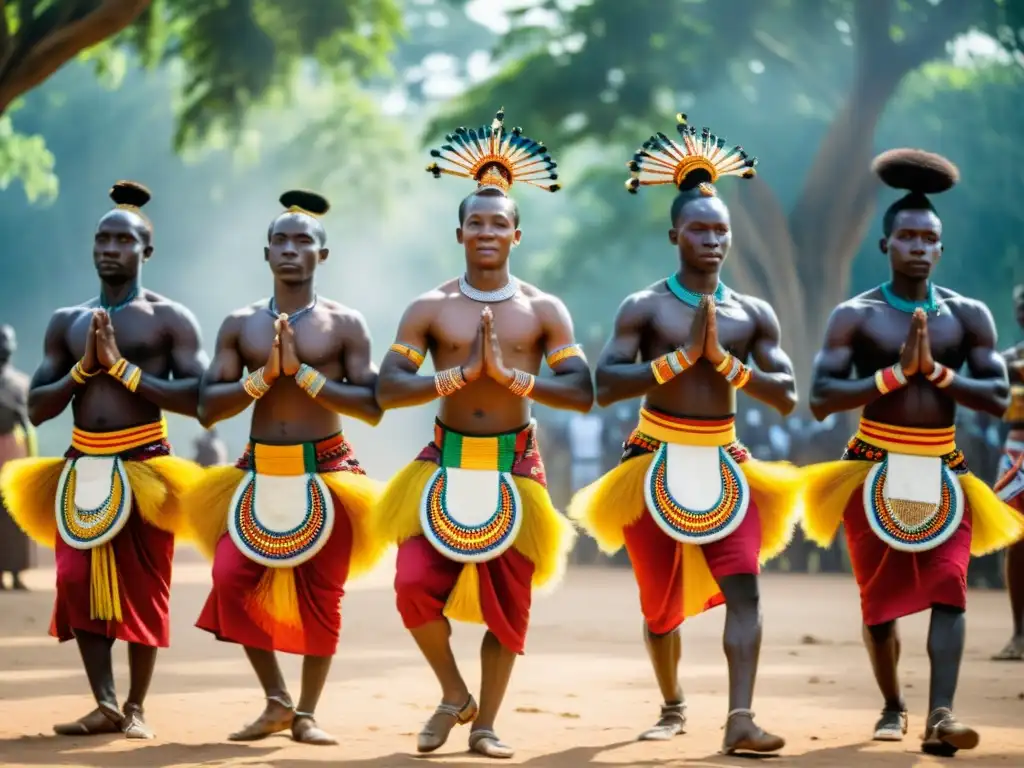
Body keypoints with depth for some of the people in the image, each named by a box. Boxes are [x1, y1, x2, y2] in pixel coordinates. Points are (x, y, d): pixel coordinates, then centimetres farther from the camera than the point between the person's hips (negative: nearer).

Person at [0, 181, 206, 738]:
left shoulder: (169, 318, 1)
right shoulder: (66, 322, 12)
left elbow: (199, 398, -11)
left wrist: (123, 368, -14)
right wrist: (83, 368, -8)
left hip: (141, 466, -4)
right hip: (80, 470, 4)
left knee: (141, 587, -1)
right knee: (79, 582, -5)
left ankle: (135, 708, 5)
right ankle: (105, 705, -4)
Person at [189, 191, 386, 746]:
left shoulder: (345, 324, -1)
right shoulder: (239, 325, 5)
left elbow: (372, 408, -9)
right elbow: (207, 409, 1)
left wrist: (302, 371, -16)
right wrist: (265, 373, -13)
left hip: (326, 470, -2)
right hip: (259, 472, 2)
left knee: (319, 593, 0)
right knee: (232, 578, -11)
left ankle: (306, 713, 13)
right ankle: (276, 701, 4)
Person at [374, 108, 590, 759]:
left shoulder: (543, 310, 1)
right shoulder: (430, 308, 0)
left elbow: (582, 393, -8)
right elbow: (388, 389, -8)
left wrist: (509, 373, -18)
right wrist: (463, 372, -18)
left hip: (514, 467, 0)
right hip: (445, 462, 0)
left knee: (507, 602, 2)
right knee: (415, 585, -13)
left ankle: (486, 725, 16)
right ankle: (454, 697, 11)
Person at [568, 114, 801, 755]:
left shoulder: (753, 314, 4)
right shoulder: (645, 308, -5)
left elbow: (787, 396, -2)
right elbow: (605, 387, -15)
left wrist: (724, 360, -14)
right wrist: (681, 356, -19)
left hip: (723, 464, 2)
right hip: (657, 463, -1)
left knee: (744, 587, -17)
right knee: (661, 602, 10)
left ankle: (740, 719, -23)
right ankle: (673, 707, 33)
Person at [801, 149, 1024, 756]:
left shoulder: (969, 315, 2)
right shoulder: (855, 316, -4)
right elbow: (821, 400, -12)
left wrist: (936, 370, -15)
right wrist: (895, 372, -19)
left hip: (943, 475, 1)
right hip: (875, 472, -1)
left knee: (948, 590, -16)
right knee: (880, 600, 7)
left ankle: (940, 717, -24)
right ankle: (893, 706, 30)